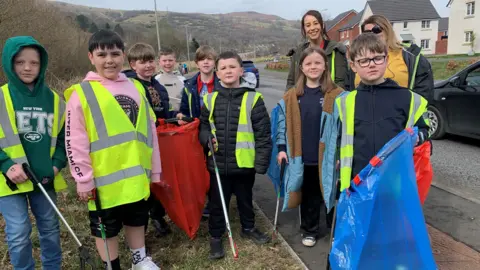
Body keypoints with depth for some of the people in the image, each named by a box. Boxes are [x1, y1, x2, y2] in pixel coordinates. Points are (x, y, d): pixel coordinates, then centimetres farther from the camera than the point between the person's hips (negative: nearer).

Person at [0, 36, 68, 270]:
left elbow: (63, 136, 10)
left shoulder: (53, 99, 4)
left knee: (50, 228, 15)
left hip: (45, 179, 3)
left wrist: (57, 163, -3)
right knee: (19, 234, 0)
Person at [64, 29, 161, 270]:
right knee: (106, 228, 11)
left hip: (136, 175, 4)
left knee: (136, 220, 20)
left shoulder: (135, 87, 7)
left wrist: (155, 169, 11)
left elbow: (150, 130, 11)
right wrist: (84, 180, -9)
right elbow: (75, 142, -8)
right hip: (104, 179, -4)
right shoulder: (82, 93, -7)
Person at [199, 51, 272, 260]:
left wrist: (261, 162, -8)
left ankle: (249, 228, 44)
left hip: (245, 163, -1)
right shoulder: (210, 99, 2)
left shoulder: (253, 99, -8)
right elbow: (203, 125, 12)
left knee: (245, 199, 20)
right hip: (218, 163, 2)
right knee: (217, 202, 14)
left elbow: (263, 133, -7)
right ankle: (215, 236, 33)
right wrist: (207, 137, -10)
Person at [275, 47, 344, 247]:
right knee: (309, 195, 16)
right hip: (303, 158, 2)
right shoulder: (291, 96, 2)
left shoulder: (337, 95, -5)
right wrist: (282, 148, 1)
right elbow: (283, 124, 7)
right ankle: (310, 230, 33)